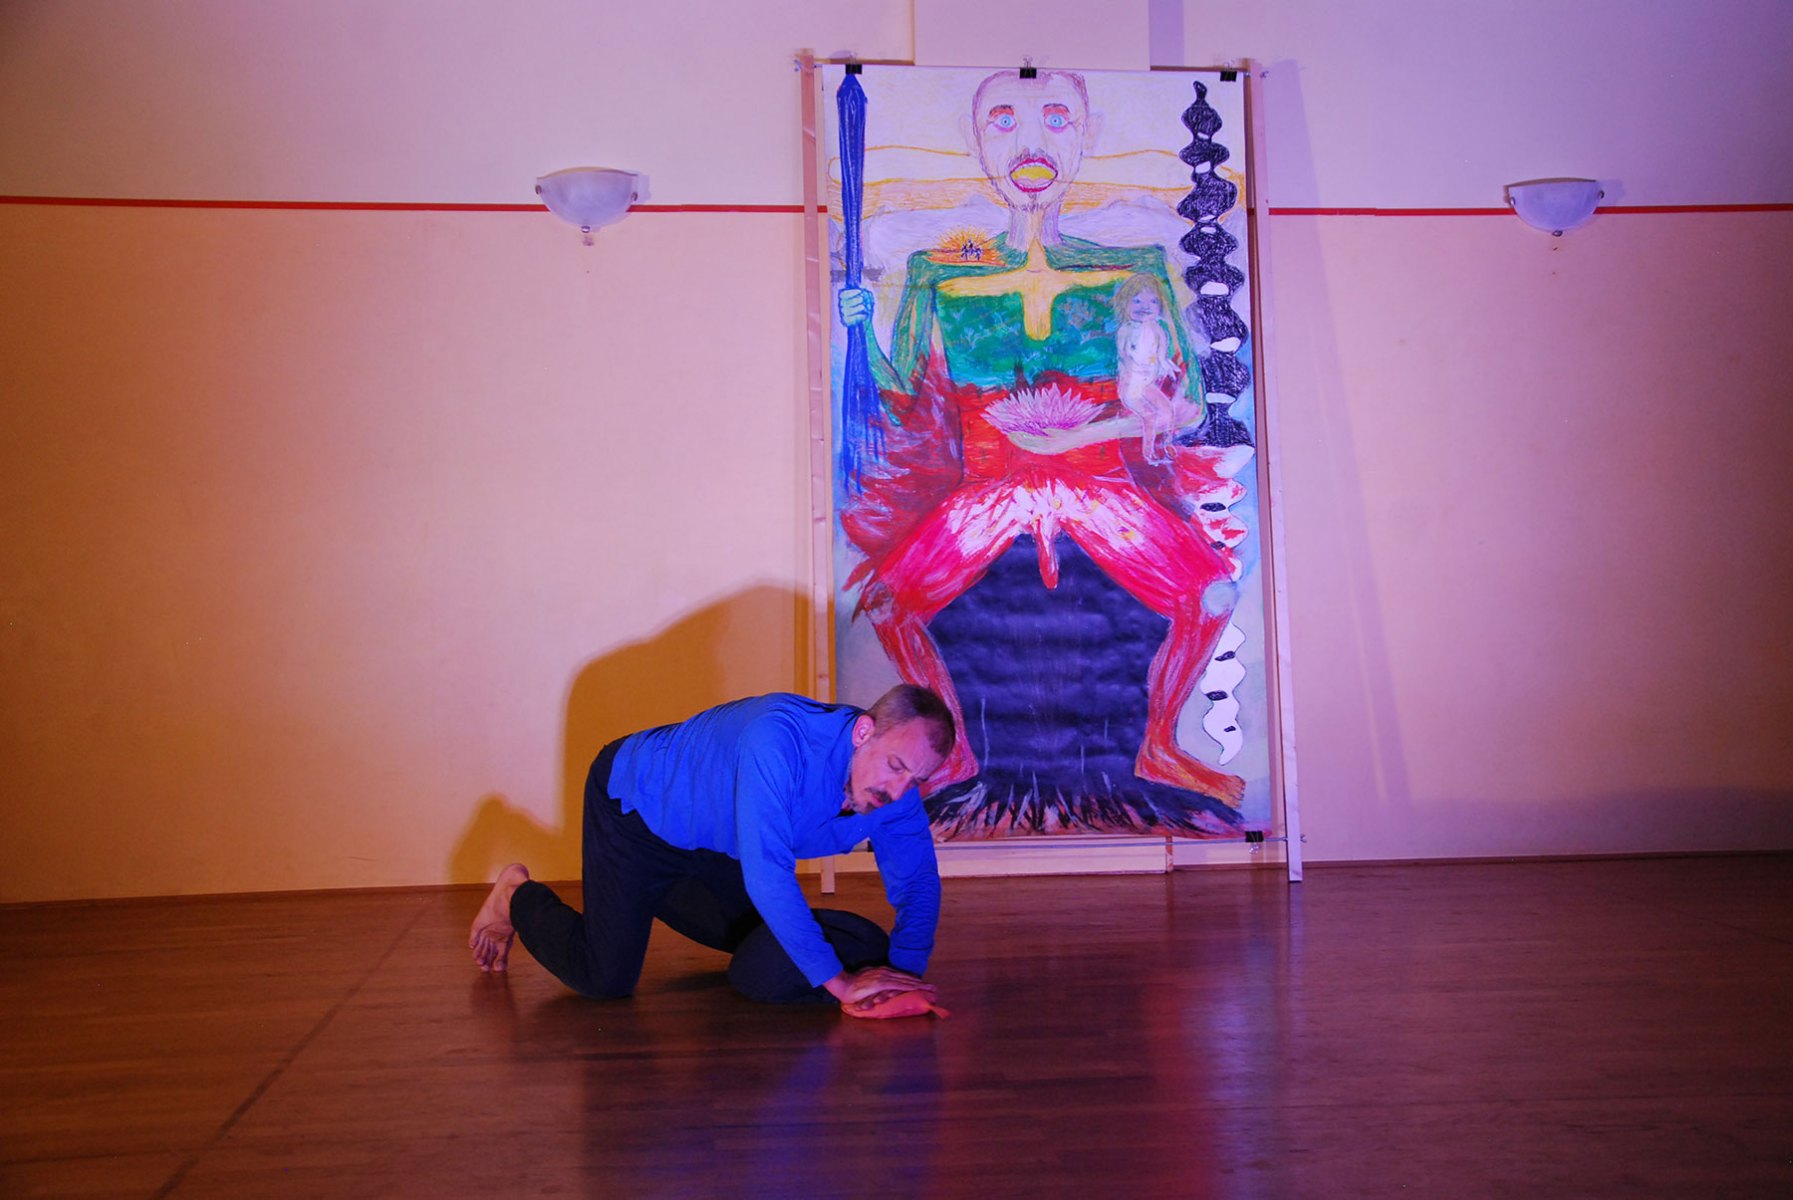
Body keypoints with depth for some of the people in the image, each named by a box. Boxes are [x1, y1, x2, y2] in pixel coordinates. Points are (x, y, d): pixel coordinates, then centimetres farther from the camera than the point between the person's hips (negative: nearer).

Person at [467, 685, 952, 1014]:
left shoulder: (896, 783, -22)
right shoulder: (779, 738, -44)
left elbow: (918, 881, -11)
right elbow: (767, 874, -47)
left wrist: (903, 971, -27)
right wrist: (839, 982, -42)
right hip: (634, 803, -7)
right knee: (605, 979, -10)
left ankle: (657, 894, 41)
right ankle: (520, 898, 17)